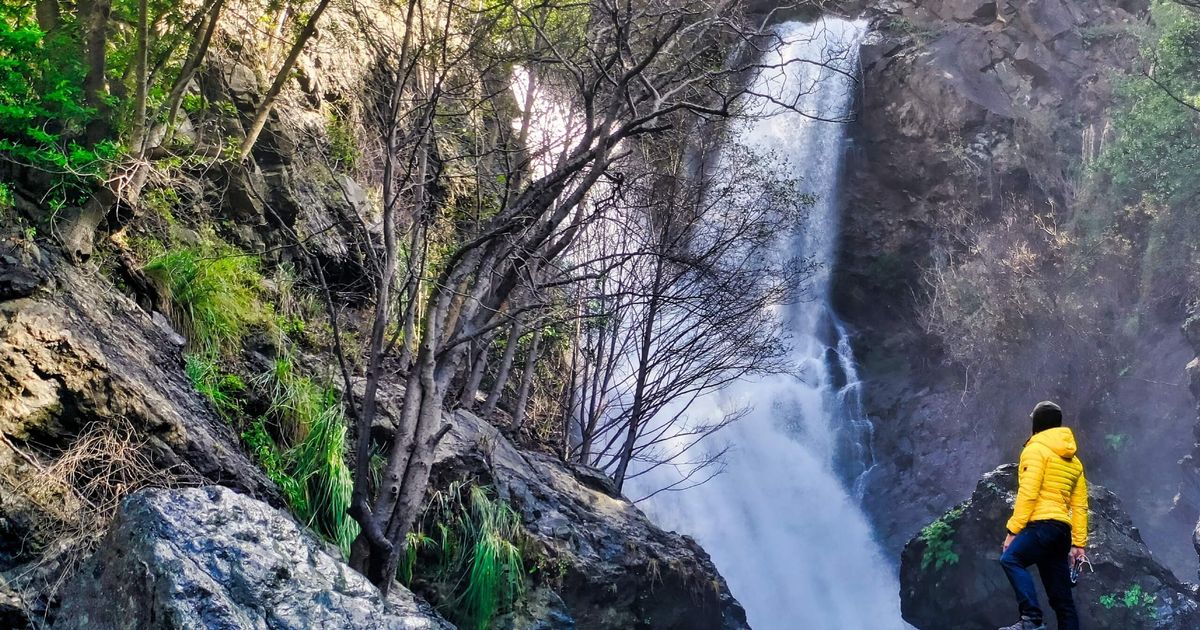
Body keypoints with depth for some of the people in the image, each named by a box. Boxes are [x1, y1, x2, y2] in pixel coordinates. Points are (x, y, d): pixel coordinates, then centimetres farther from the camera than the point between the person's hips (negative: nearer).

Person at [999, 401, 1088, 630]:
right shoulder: (1074, 461, 25)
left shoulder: (1036, 449, -1)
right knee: (1062, 598, 8)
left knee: (1011, 559, -28)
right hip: (1062, 530, 9)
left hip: (1043, 524, -9)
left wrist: (1013, 530, -14)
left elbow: (1028, 493, -13)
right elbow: (1080, 507, 20)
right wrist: (1078, 543, 19)